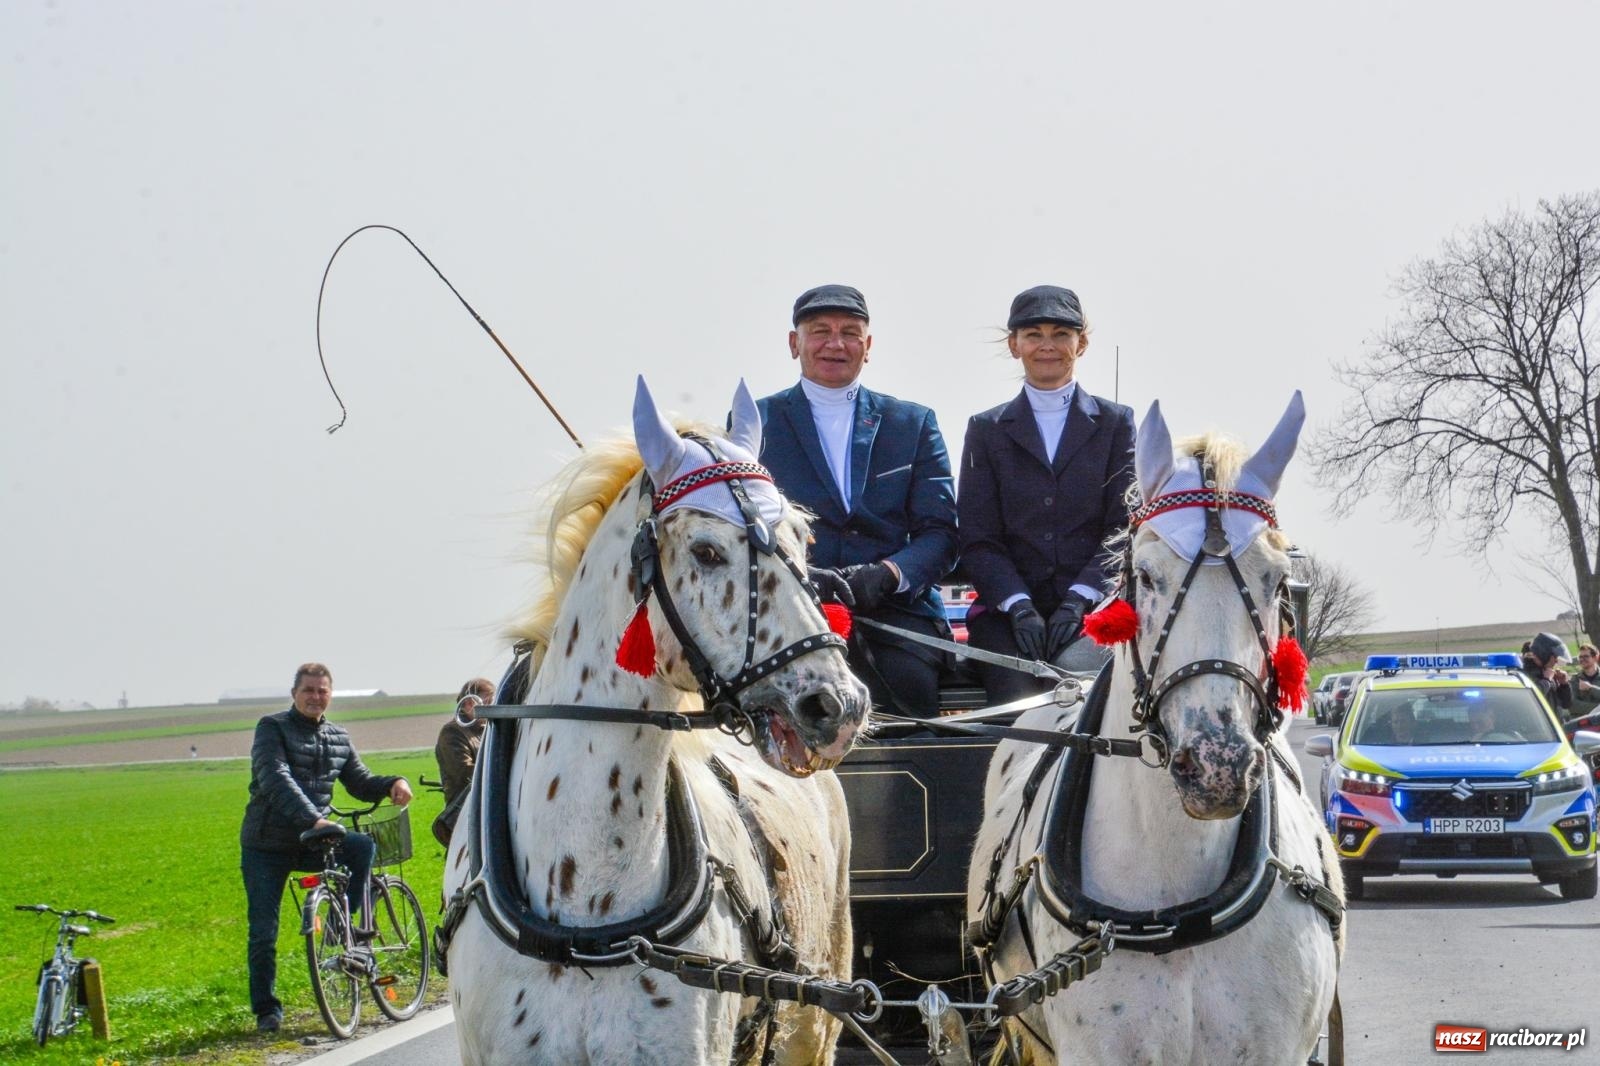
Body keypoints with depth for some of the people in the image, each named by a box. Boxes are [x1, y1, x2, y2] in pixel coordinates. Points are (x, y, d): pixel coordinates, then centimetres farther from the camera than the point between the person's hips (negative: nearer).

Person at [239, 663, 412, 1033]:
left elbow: (360, 782, 17)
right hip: (267, 846, -4)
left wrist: (392, 784, -6)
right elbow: (276, 780, -24)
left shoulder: (338, 739, 9)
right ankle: (266, 1009, 13)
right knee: (263, 933, -2)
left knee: (363, 846, -23)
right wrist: (313, 818, -37)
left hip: (313, 843, 4)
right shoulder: (272, 728, -9)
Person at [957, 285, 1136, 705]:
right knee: (1021, 703, -27)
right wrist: (1018, 605, -11)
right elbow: (977, 539, 6)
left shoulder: (1115, 423, 14)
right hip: (1006, 608, 1)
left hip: (1092, 607, -1)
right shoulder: (986, 430, 15)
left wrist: (1080, 598, -11)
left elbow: (1125, 528, 4)